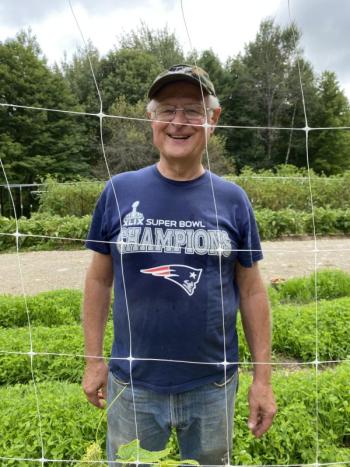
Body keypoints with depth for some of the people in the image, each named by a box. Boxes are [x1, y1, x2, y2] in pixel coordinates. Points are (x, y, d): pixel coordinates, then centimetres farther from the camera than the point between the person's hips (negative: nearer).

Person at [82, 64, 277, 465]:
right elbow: (99, 279, 1)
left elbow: (251, 290, -1)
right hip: (132, 384, 0)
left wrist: (262, 378, -1)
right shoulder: (119, 191, -6)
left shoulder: (232, 199, -4)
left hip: (213, 386, 1)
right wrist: (93, 360, 2)